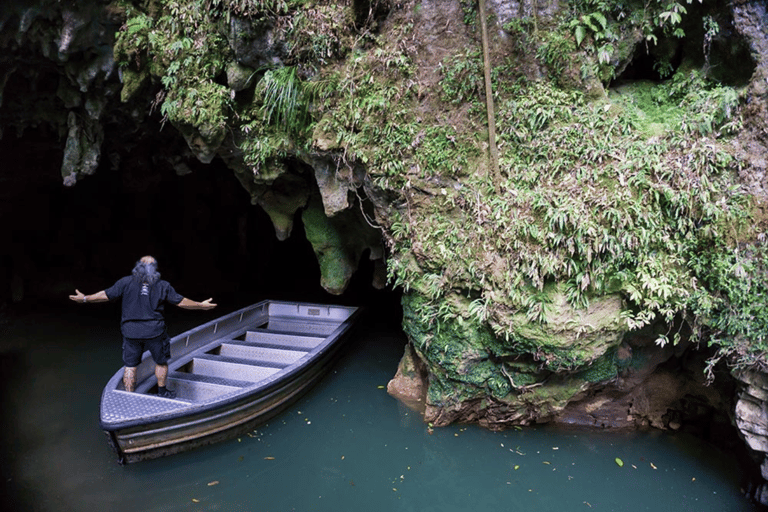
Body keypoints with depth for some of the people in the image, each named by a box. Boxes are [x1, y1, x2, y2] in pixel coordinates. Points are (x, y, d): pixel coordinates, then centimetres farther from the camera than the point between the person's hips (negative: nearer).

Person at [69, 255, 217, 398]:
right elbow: (181, 301, 3)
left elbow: (106, 295, 4)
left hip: (131, 331, 1)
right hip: (154, 332, -1)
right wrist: (201, 305, 14)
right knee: (161, 362, 18)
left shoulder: (126, 282, 1)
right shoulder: (163, 285, 2)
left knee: (130, 366, 13)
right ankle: (162, 392, 28)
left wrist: (85, 299, 19)